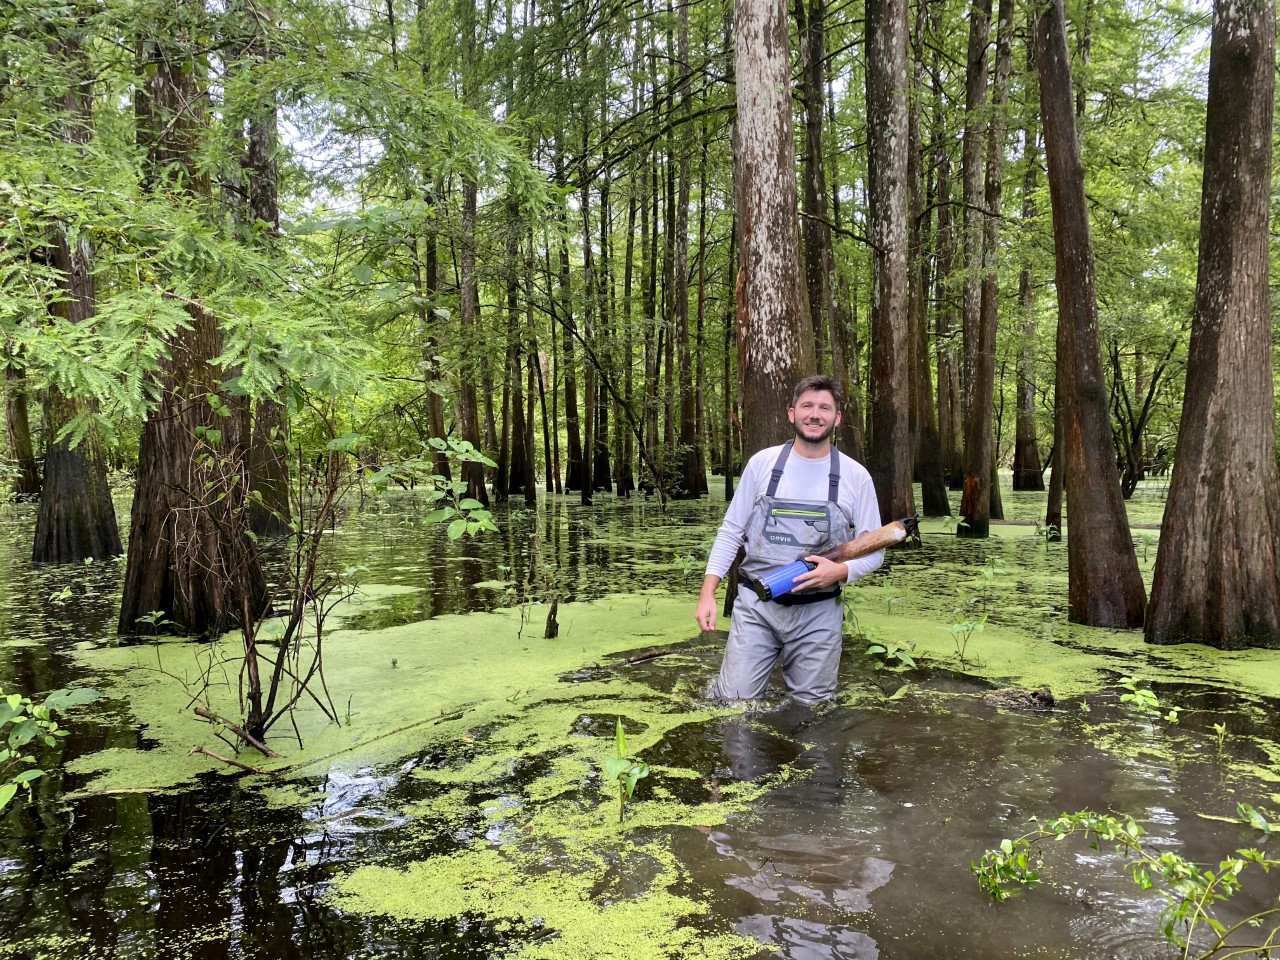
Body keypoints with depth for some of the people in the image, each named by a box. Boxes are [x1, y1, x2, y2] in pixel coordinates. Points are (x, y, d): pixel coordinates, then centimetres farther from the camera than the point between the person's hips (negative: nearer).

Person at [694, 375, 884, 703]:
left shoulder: (856, 476, -1)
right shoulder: (763, 463, 0)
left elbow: (873, 551, 4)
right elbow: (730, 532, 4)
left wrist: (840, 571, -18)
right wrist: (707, 592, -5)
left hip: (818, 612, 1)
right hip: (755, 604, 0)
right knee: (735, 702, -3)